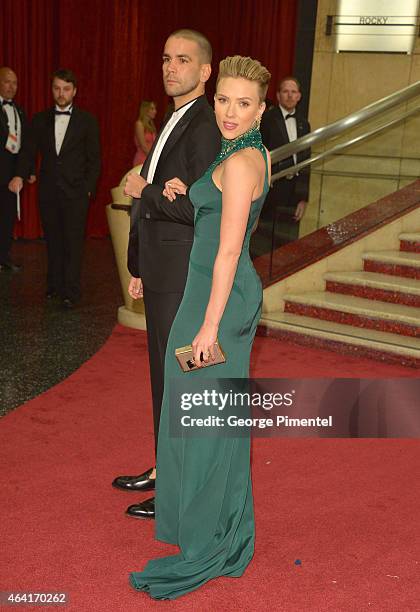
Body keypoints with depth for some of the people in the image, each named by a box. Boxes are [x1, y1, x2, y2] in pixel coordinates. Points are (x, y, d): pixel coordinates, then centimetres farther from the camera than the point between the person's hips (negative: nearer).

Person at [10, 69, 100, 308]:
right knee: (53, 241, 9)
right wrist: (20, 175, -11)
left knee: (73, 242, -4)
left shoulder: (87, 121, 3)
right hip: (48, 192, 3)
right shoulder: (40, 120, 10)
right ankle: (54, 285, 19)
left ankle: (71, 292, 0)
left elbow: (94, 159, 3)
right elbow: (29, 151, 7)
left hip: (75, 192, -3)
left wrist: (88, 188, -6)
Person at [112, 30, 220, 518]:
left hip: (183, 277, -10)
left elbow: (199, 208, -26)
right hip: (161, 273, 10)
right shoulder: (173, 123, 15)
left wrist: (143, 191, -14)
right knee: (163, 375, 18)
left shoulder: (205, 126, -16)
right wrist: (139, 268, 19)